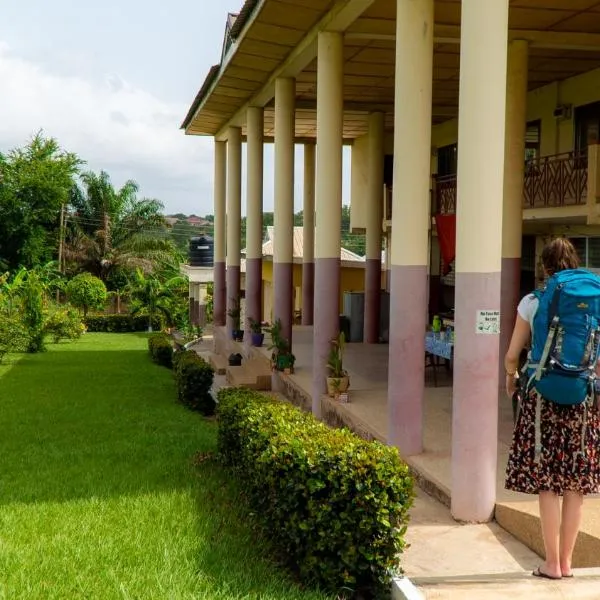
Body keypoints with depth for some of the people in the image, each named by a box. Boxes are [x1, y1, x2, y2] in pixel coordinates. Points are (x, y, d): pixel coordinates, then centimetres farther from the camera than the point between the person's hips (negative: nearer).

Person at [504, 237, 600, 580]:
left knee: (547, 484, 5)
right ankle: (567, 561, 18)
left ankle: (553, 563, 9)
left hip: (543, 397, -2)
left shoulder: (532, 303, -4)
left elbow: (512, 356, -3)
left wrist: (512, 379, 17)